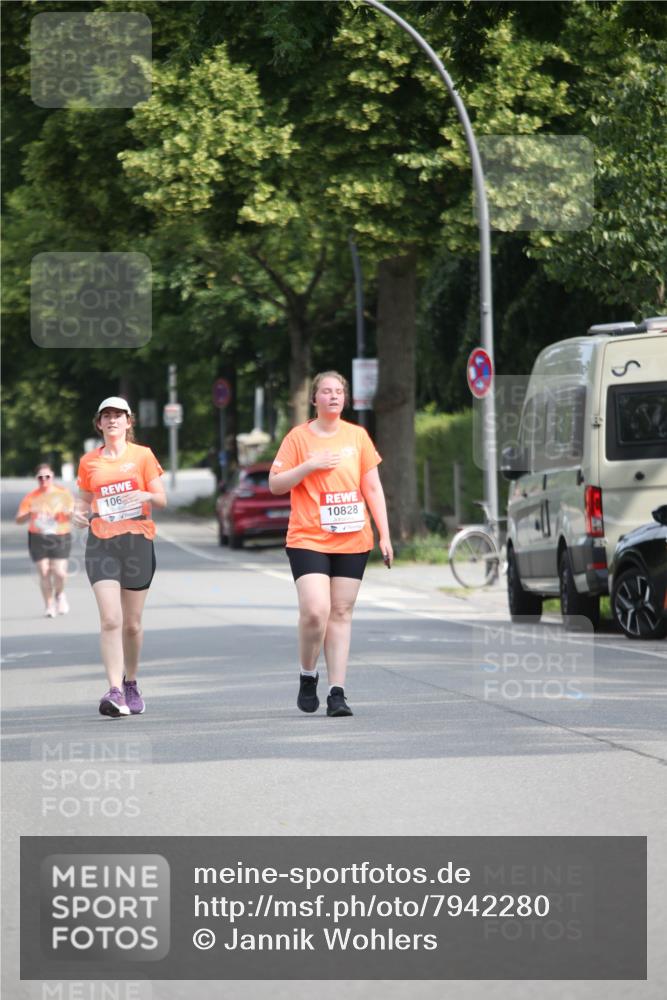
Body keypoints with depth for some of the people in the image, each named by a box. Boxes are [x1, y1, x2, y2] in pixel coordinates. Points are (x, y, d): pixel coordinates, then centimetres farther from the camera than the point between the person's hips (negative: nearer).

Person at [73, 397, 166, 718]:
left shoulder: (142, 455, 4)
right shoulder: (89, 462, 9)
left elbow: (161, 498, 2)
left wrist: (145, 496, -20)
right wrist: (80, 512, -4)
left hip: (138, 541, 0)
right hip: (101, 543, 0)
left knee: (132, 623, 7)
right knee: (110, 620, -15)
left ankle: (131, 683, 29)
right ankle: (115, 692, -20)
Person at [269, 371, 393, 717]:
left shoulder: (357, 436, 9)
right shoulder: (298, 437, 1)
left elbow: (372, 487, 11)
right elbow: (275, 484, 1)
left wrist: (384, 534, 6)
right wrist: (310, 465, -13)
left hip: (353, 541, 3)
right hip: (309, 539, -3)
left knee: (341, 613, 2)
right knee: (315, 611, -16)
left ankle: (337, 692, 4)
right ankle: (308, 677, 7)